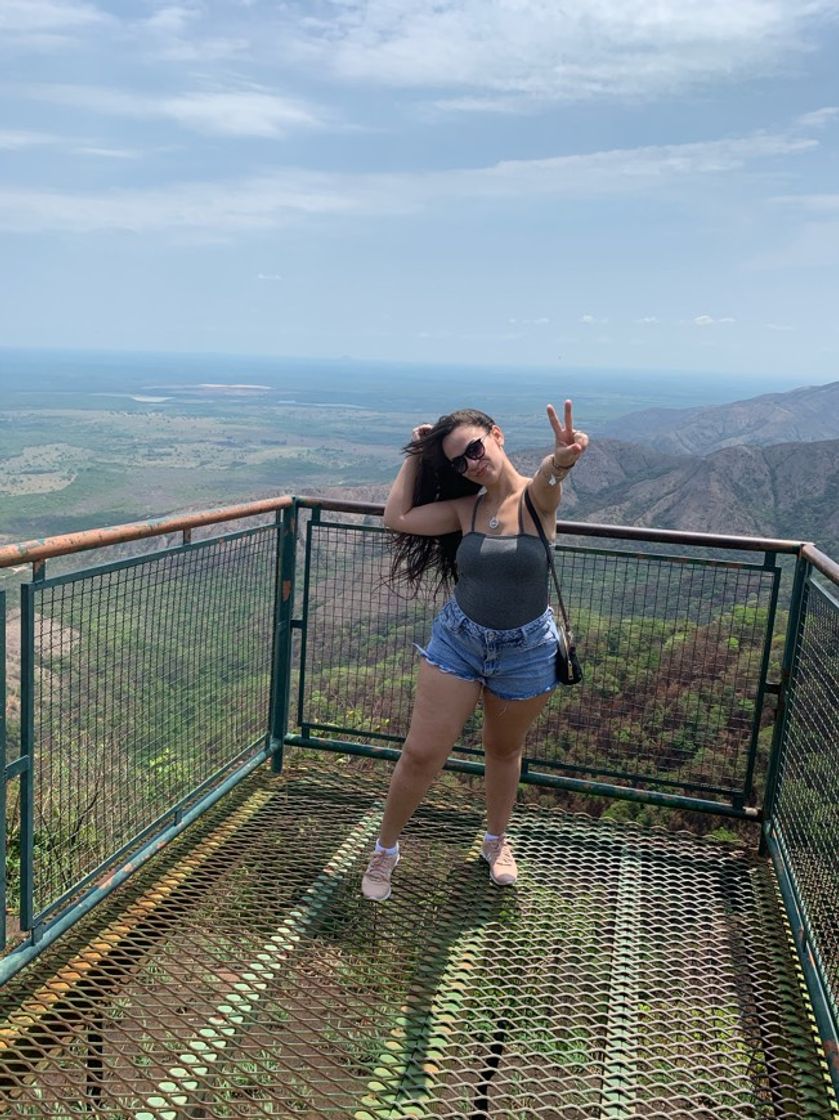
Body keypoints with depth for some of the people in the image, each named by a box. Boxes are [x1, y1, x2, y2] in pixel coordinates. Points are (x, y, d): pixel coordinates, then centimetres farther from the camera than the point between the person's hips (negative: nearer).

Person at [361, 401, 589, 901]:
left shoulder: (537, 497, -14)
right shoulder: (464, 508, -3)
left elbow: (547, 475, -38)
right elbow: (397, 517, -6)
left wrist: (562, 459, -62)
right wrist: (415, 457, -3)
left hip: (526, 650, -2)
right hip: (457, 639, 2)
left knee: (504, 751, 20)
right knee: (421, 754, 1)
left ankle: (497, 840, 45)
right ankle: (386, 850, 22)